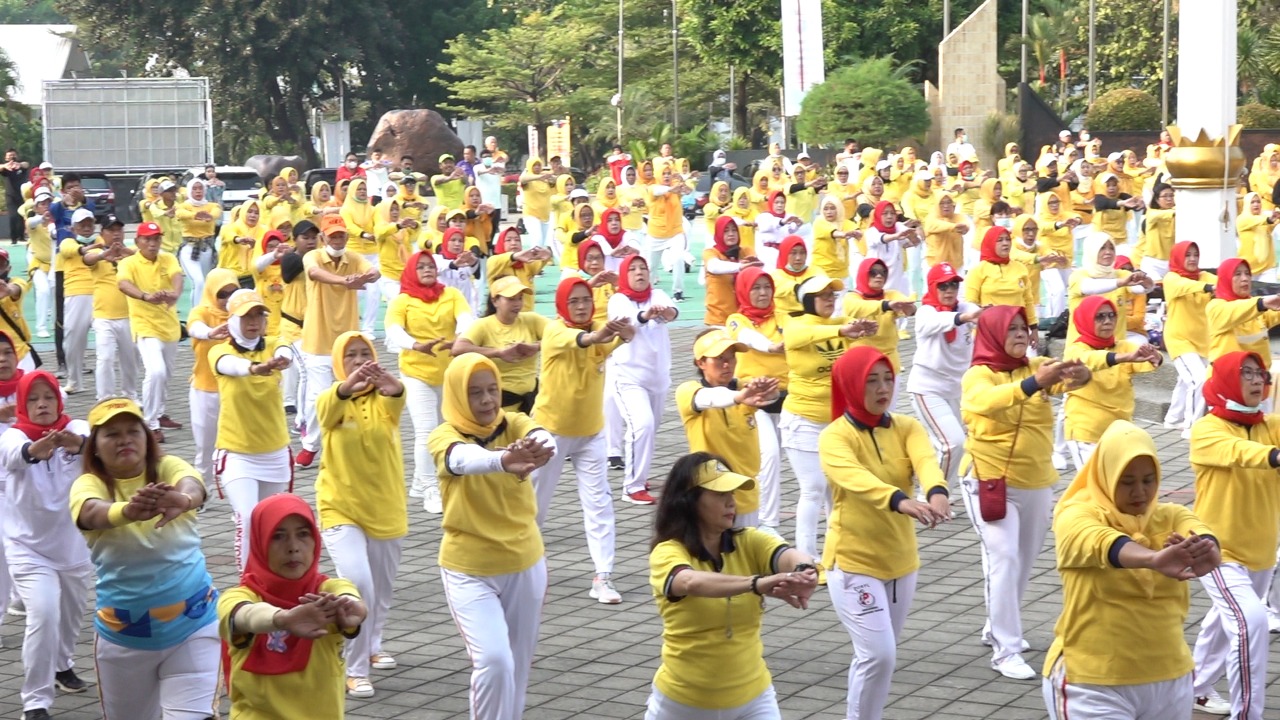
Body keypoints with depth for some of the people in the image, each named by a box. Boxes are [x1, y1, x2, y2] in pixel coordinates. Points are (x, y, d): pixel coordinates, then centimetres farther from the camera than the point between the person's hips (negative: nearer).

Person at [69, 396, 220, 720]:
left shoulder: (167, 468, -4)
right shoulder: (89, 484, -7)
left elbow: (193, 485, -28)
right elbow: (92, 512, -30)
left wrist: (182, 499, -53)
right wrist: (128, 511, -54)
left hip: (194, 623, -1)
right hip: (124, 633, 1)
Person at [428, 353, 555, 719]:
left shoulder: (514, 424, -6)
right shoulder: (444, 436, -13)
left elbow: (540, 435, -30)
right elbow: (462, 459, -38)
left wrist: (541, 448, -56)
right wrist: (502, 460, -60)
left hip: (525, 563, 3)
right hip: (469, 569, -3)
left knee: (518, 664, 14)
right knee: (494, 660, -18)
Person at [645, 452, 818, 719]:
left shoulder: (749, 543, -5)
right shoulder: (667, 553, -15)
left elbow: (789, 556, -26)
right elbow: (693, 582, -38)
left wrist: (804, 571, -49)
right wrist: (756, 583, -53)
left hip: (751, 697, 2)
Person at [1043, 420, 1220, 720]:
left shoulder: (1171, 517, 2)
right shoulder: (1076, 516, -9)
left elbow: (1202, 535, -20)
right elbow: (1103, 544, -31)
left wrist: (1205, 554, -45)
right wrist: (1154, 559, -52)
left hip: (1168, 680, 4)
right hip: (1093, 684, -4)